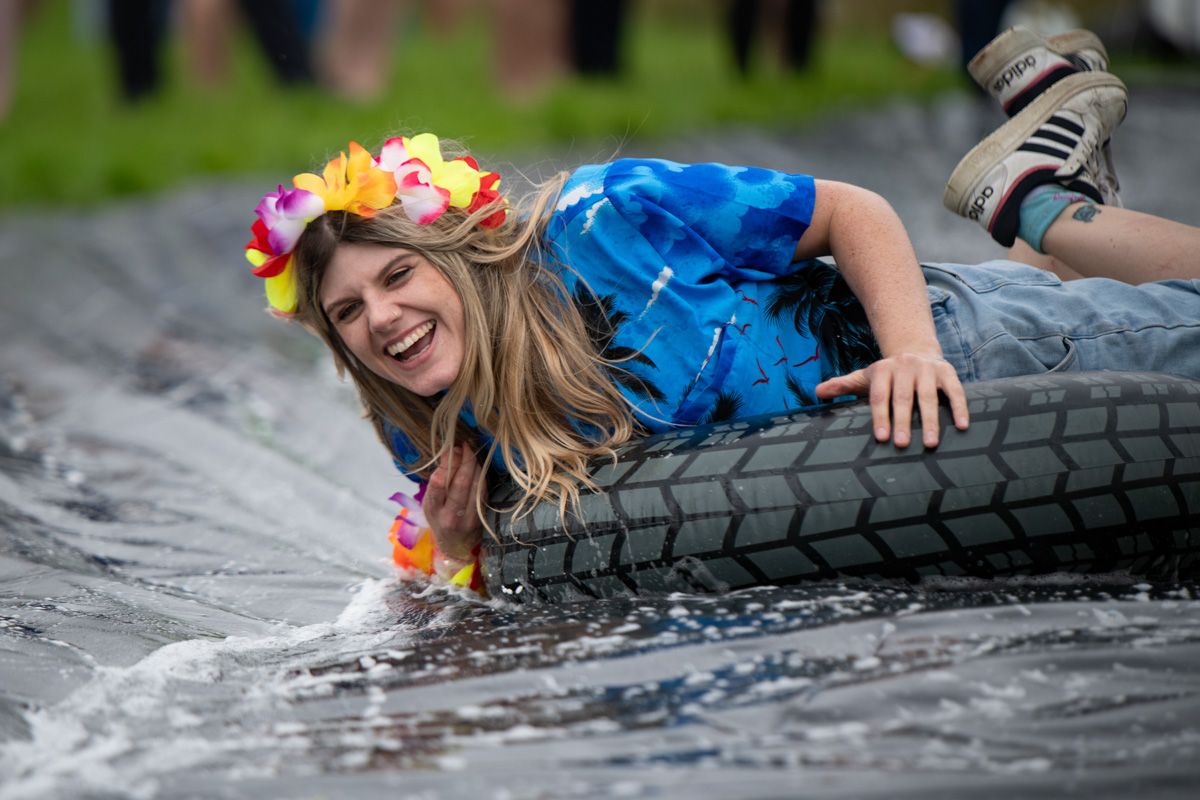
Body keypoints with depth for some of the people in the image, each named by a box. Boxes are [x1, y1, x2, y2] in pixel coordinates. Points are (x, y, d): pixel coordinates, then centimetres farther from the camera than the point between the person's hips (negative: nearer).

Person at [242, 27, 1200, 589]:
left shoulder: (602, 221, -29)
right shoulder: (436, 443, -14)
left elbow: (852, 211, -21)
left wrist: (910, 348, -38)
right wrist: (456, 551, -21)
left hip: (939, 344, -4)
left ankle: (1039, 199, 22)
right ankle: (1049, 211, 31)